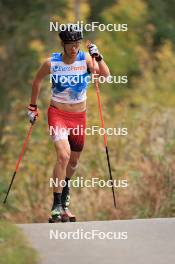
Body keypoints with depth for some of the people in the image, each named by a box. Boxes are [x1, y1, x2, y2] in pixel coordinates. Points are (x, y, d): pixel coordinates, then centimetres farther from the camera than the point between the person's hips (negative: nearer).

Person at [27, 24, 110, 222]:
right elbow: (37, 80, 9)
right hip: (57, 114, -3)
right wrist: (33, 106, 13)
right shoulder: (51, 63, -9)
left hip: (79, 116, 3)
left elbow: (105, 75, -19)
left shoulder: (85, 59, -7)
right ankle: (57, 205, -19)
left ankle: (65, 184, 50)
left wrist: (98, 57, -32)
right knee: (63, 156, -22)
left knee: (74, 161, 15)